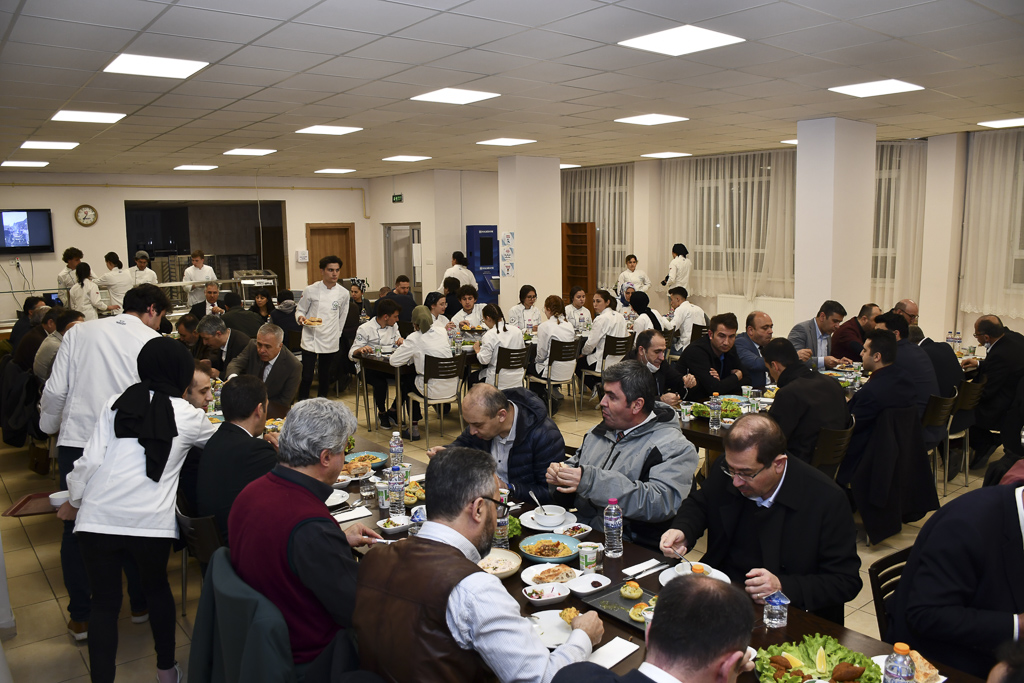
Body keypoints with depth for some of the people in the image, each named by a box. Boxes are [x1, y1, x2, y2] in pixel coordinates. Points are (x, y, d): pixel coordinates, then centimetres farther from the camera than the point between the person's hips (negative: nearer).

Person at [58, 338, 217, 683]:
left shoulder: (115, 403, 3)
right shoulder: (187, 416, 2)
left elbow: (91, 461, -1)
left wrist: (74, 501, 15)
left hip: (99, 519, 0)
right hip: (152, 522, 0)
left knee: (104, 602, 14)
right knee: (157, 587, 24)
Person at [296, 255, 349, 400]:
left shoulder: (343, 293, 3)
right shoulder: (310, 290, -5)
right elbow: (300, 310, 4)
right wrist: (301, 318, -18)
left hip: (330, 341, 3)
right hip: (310, 339, -3)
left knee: (325, 377, 11)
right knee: (307, 377, -6)